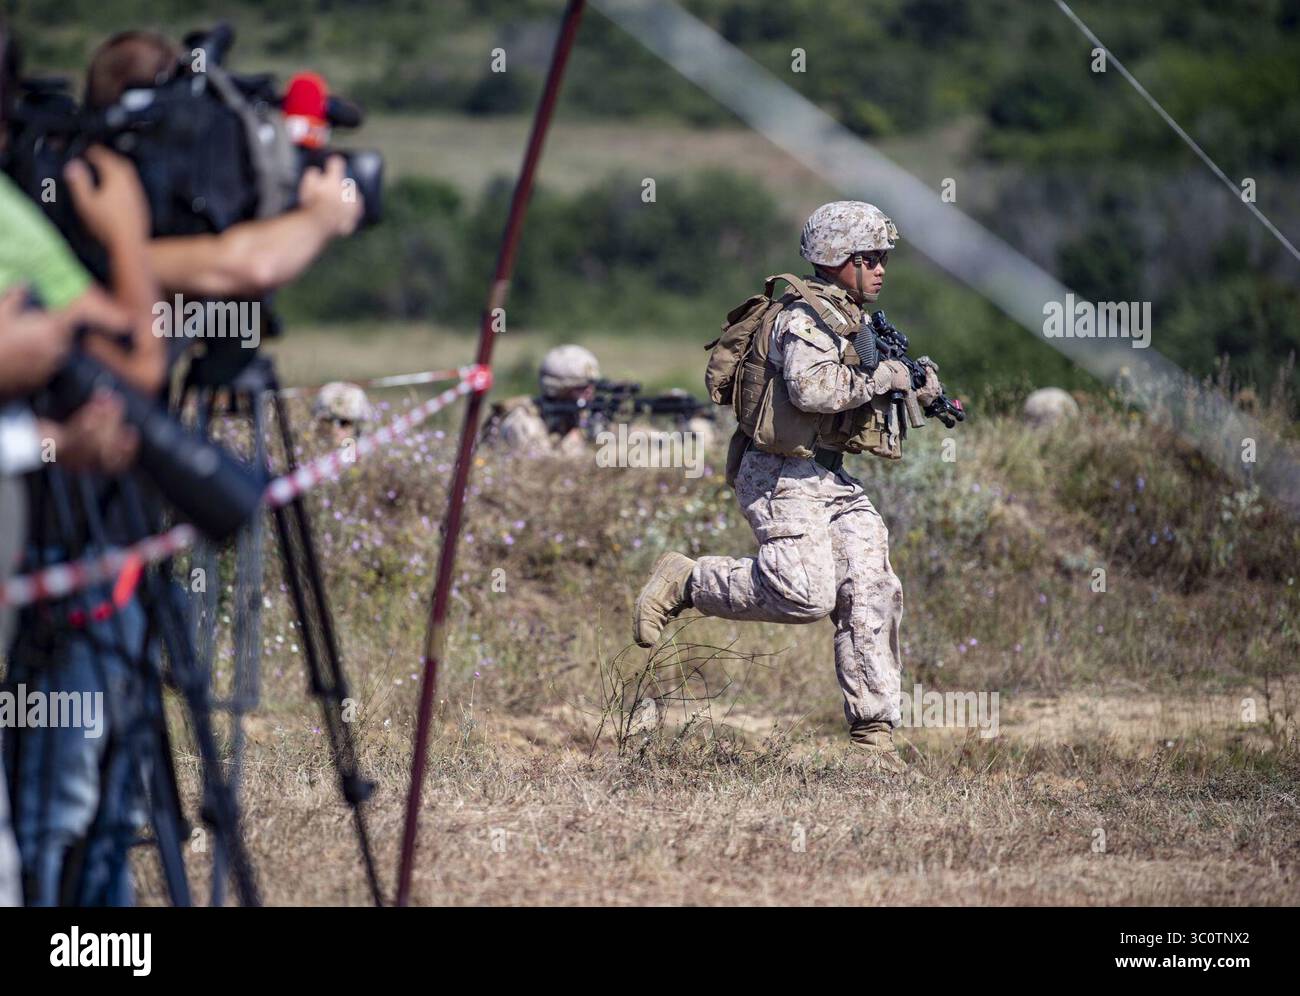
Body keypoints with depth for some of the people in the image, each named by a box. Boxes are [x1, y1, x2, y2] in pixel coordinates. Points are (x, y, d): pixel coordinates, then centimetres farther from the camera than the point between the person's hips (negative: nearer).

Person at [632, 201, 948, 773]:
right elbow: (813, 389, -30)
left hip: (832, 479, 9)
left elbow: (858, 399, 27)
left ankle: (873, 736, -2)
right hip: (782, 476, -9)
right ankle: (684, 582, 0)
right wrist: (882, 378, -19)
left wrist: (915, 391, 9)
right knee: (806, 594, -21)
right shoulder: (805, 318, -13)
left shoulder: (852, 322, 18)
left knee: (872, 593, -3)